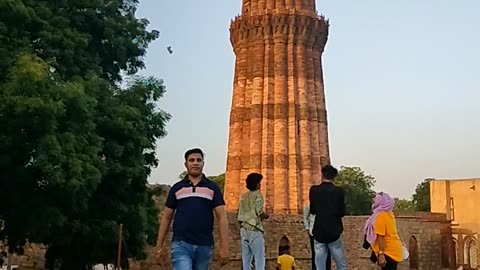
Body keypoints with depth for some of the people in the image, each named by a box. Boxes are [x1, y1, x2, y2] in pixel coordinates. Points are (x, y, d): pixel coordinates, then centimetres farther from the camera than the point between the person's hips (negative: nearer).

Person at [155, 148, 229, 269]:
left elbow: (222, 217, 1)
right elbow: (166, 217, 10)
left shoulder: (212, 188, 6)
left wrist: (224, 247, -8)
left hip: (204, 246, 2)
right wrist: (159, 247, 5)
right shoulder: (176, 188, 7)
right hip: (181, 244, -1)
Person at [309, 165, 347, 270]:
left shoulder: (314, 190, -2)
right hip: (334, 233, -1)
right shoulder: (339, 191, -6)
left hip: (319, 233, 1)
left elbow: (312, 211, 7)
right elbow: (342, 213, -2)